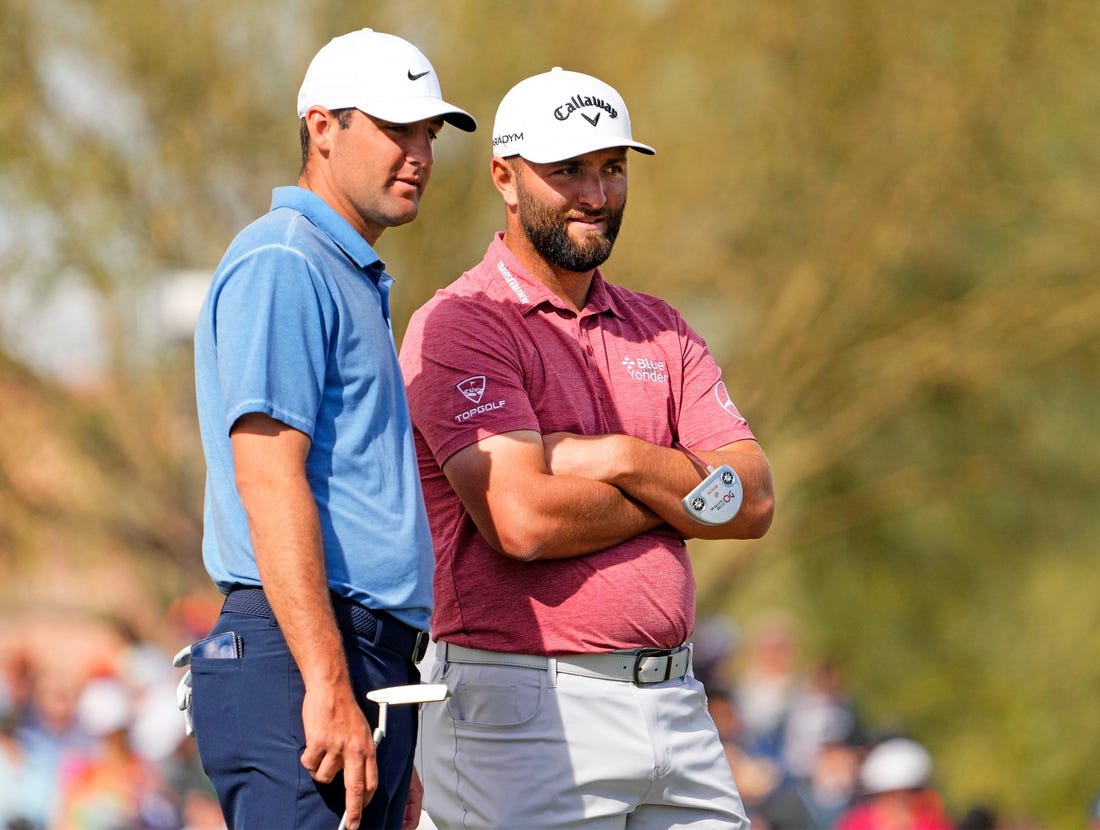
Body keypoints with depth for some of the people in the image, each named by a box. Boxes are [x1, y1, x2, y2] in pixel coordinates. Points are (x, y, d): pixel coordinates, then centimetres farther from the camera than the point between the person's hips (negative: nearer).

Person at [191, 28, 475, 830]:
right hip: (302, 664, -10)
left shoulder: (356, 282, 24)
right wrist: (328, 686, -24)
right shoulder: (281, 266, -8)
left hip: (366, 673, 10)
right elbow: (268, 479, -18)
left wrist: (393, 747, 25)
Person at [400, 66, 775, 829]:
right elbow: (521, 520, -18)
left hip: (675, 705, 6)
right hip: (522, 709, -6)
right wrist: (683, 488, -3)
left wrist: (627, 462, -10)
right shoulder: (459, 327, -5)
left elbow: (754, 502, 6)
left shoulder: (658, 330, 16)